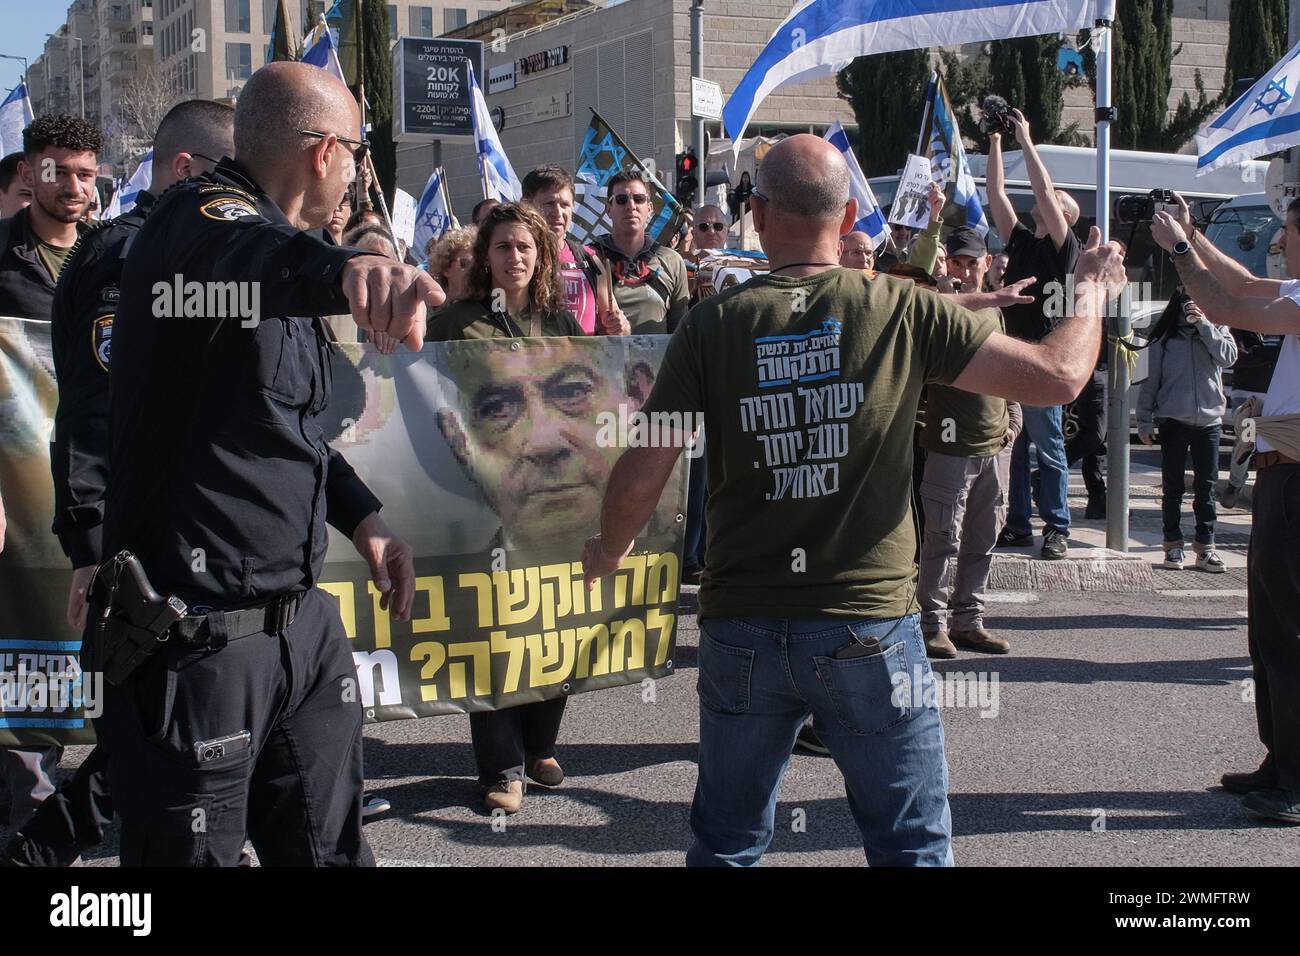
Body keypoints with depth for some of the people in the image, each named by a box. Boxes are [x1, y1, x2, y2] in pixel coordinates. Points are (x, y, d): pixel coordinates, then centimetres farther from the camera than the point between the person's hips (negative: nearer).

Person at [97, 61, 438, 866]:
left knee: (330, 848, 14)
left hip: (301, 616, 9)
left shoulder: (276, 230, 17)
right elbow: (241, 254, -40)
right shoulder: (202, 217, -13)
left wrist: (363, 519, 14)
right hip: (200, 638, -9)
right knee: (195, 849, 2)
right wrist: (346, 268, -61)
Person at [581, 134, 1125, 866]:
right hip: (871, 628, -1)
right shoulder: (904, 310, -7)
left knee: (727, 844, 18)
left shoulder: (713, 324, -5)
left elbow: (641, 480, -5)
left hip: (743, 629, 2)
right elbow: (1059, 376, -6)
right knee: (914, 845, 12)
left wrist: (608, 551, 17)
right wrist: (1093, 291, 14)